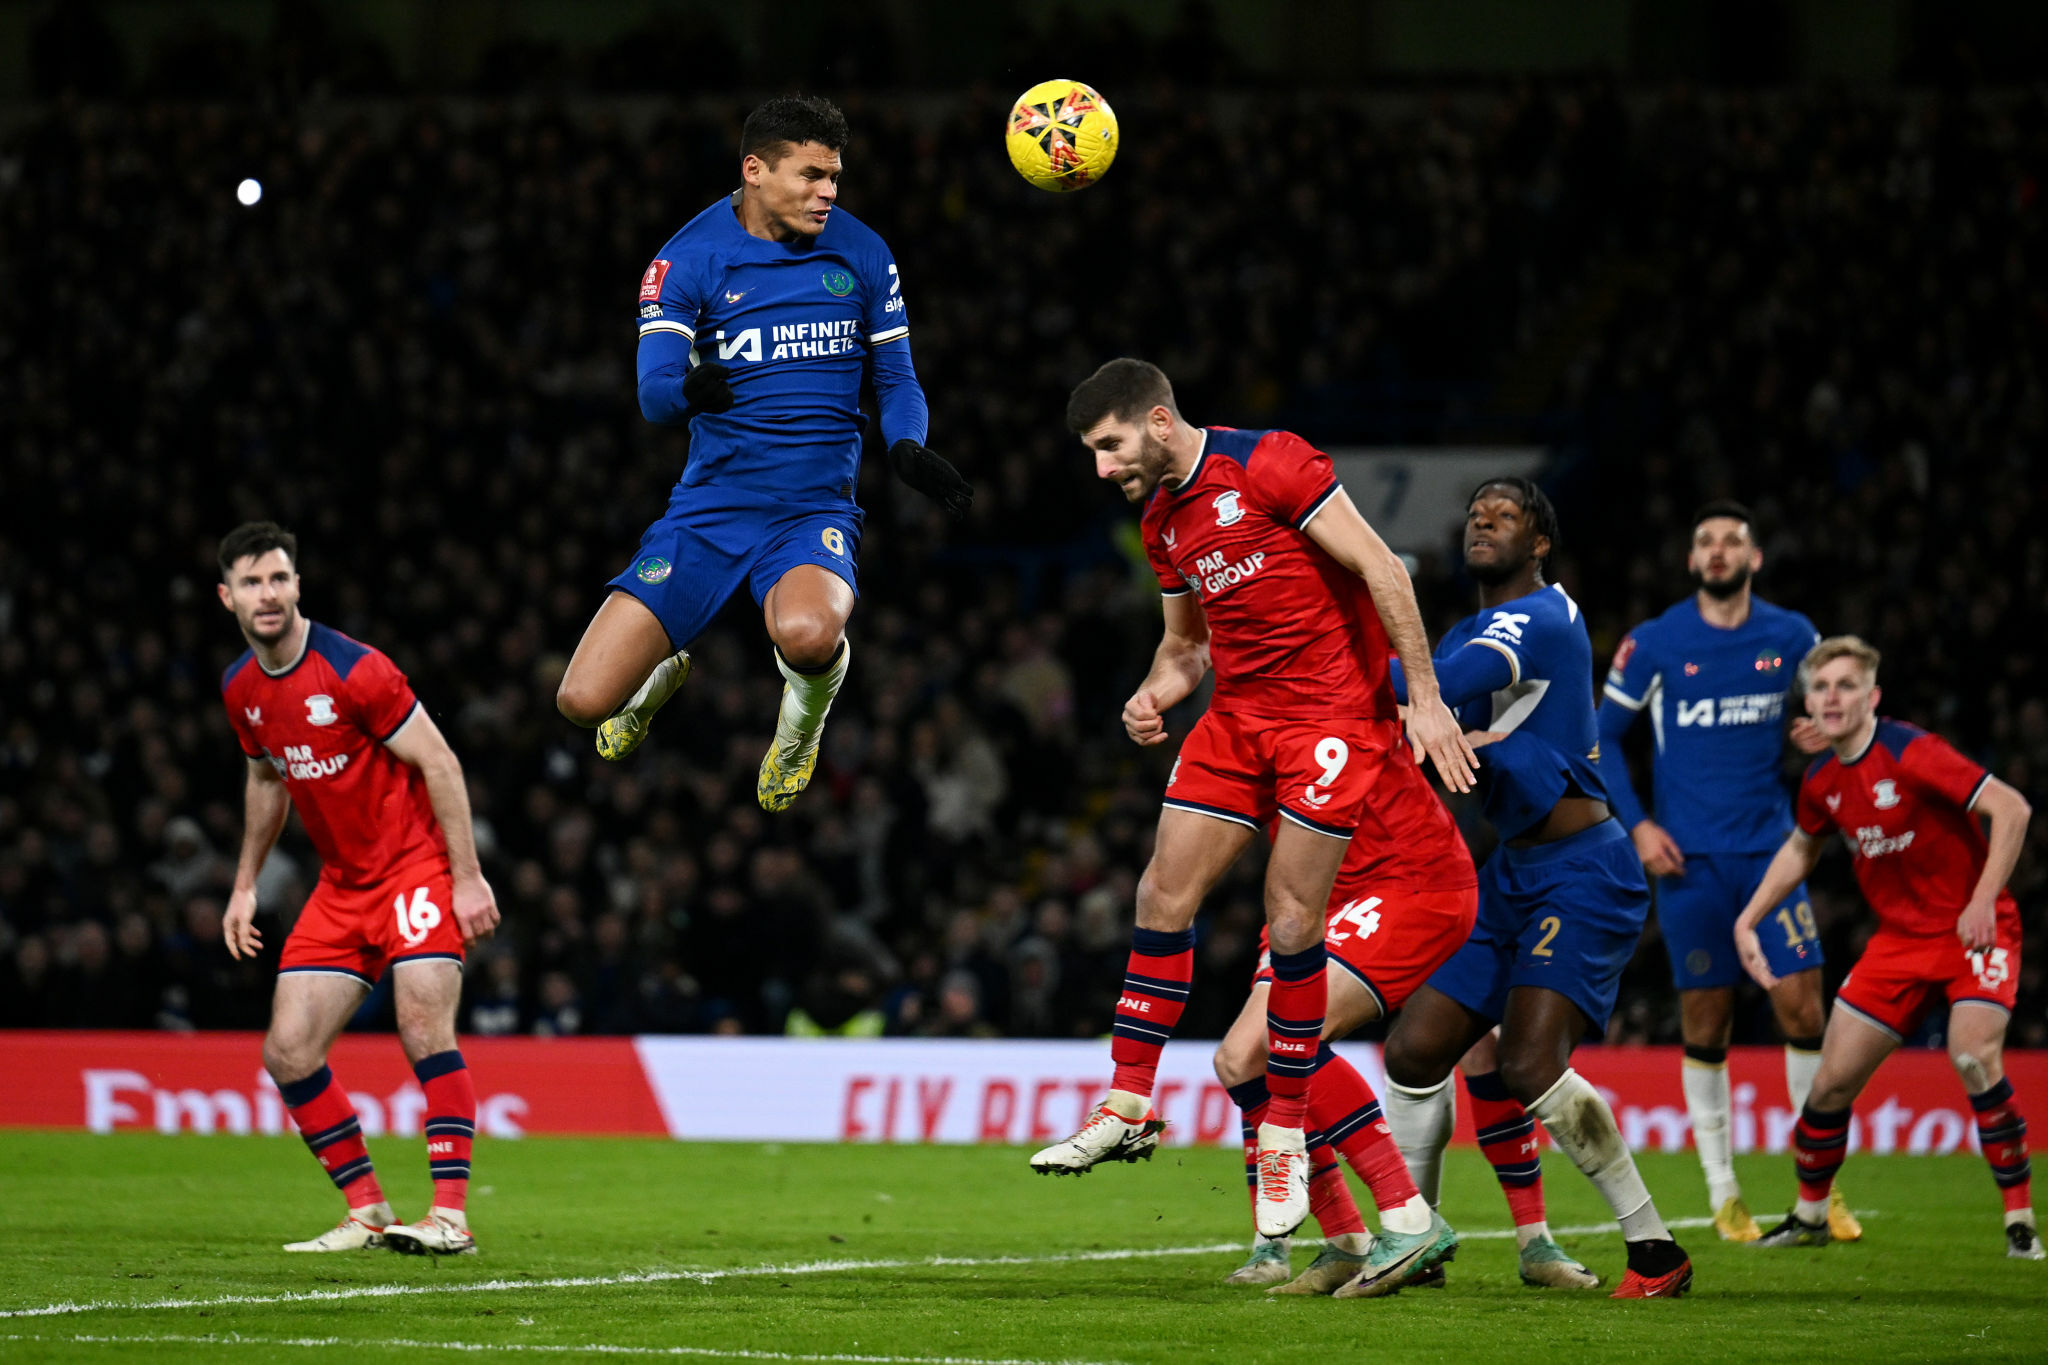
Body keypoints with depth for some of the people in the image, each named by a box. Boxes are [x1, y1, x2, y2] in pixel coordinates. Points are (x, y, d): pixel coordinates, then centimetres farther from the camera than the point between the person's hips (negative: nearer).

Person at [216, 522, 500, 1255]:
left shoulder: (353, 671, -18)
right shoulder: (241, 688, 3)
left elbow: (439, 762, -15)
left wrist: (468, 876, -17)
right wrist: (245, 884, 19)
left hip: (417, 865, -7)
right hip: (341, 886, 7)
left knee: (424, 1029, -21)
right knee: (287, 1052, -2)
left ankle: (450, 1214, -20)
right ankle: (367, 1212, 7)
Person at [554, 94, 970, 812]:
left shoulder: (861, 254, 4)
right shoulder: (687, 260, -3)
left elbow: (895, 379, 13)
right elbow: (653, 395, -11)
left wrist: (908, 450, -10)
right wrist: (689, 388, -36)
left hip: (815, 508, 0)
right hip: (710, 505, 0)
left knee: (806, 636, -38)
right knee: (583, 700, -11)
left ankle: (803, 714, 2)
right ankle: (666, 671, 28)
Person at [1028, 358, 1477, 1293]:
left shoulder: (1271, 464, -14)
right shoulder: (1163, 521, 10)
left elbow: (1381, 568, -15)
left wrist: (1424, 696, -18)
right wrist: (1154, 696, -1)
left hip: (1330, 710, -7)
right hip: (1239, 715, 7)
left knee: (1290, 921, -7)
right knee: (1163, 895, -2)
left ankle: (1285, 1135, 5)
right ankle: (1127, 1110, 6)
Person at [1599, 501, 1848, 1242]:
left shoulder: (1792, 639, 4)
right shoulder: (1654, 644, -2)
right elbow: (1603, 736, 6)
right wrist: (1635, 824, -4)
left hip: (1770, 848, 1)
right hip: (1691, 860, -1)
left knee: (1802, 1008, -6)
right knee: (1706, 1025, 1)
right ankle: (1722, 1195, 11)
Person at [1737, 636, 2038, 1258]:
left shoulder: (1911, 753, -21)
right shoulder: (1822, 780, 1)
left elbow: (2012, 809, -24)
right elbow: (1802, 845, 23)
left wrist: (1983, 902, -27)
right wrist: (1749, 920, 15)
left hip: (1973, 928, -6)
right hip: (1899, 938, 6)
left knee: (1974, 1057, -27)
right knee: (1833, 1078, 3)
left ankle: (2020, 1220, -16)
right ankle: (1809, 1214, 25)